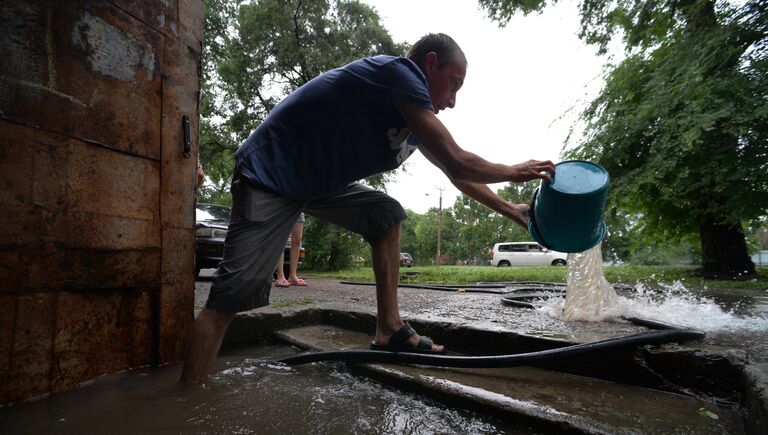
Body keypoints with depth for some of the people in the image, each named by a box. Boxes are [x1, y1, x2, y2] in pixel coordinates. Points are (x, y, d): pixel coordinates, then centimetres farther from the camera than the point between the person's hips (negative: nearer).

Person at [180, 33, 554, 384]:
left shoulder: (415, 120, 9)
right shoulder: (399, 71, -18)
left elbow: (455, 175, 19)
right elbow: (456, 161, -21)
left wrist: (509, 210, 23)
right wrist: (516, 172, -2)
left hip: (318, 180, 9)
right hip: (268, 175, -9)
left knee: (386, 215, 4)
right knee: (230, 297, -15)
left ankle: (389, 330, 7)